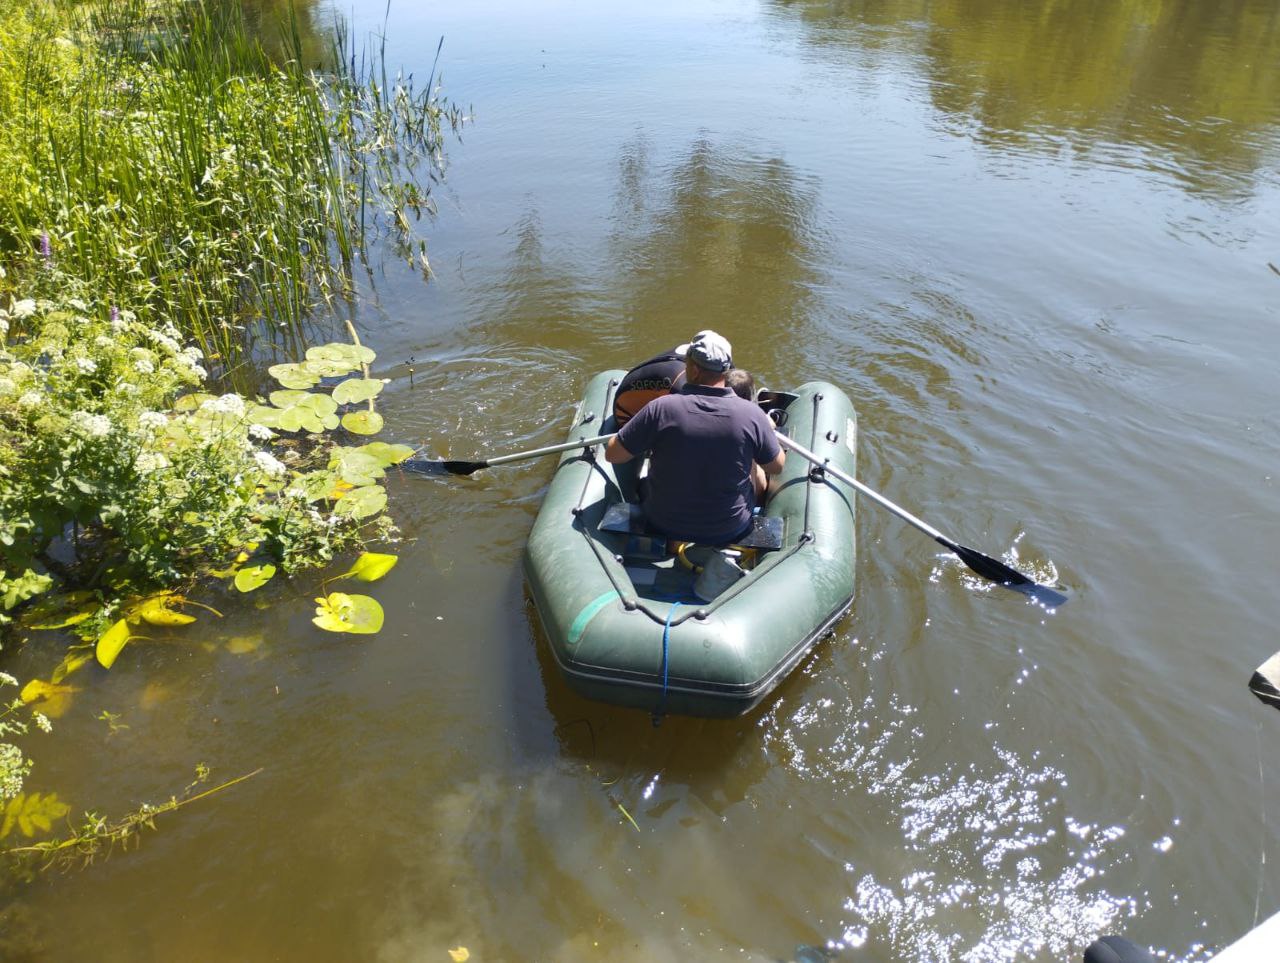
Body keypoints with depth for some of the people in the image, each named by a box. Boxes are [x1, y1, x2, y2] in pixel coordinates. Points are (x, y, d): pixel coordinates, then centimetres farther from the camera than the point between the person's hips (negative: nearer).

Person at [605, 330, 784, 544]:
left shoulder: (660, 409, -22)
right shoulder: (752, 414, -19)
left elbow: (612, 455, -12)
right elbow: (777, 467, -2)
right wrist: (767, 428, 17)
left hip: (664, 526, 0)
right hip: (730, 531, 0)